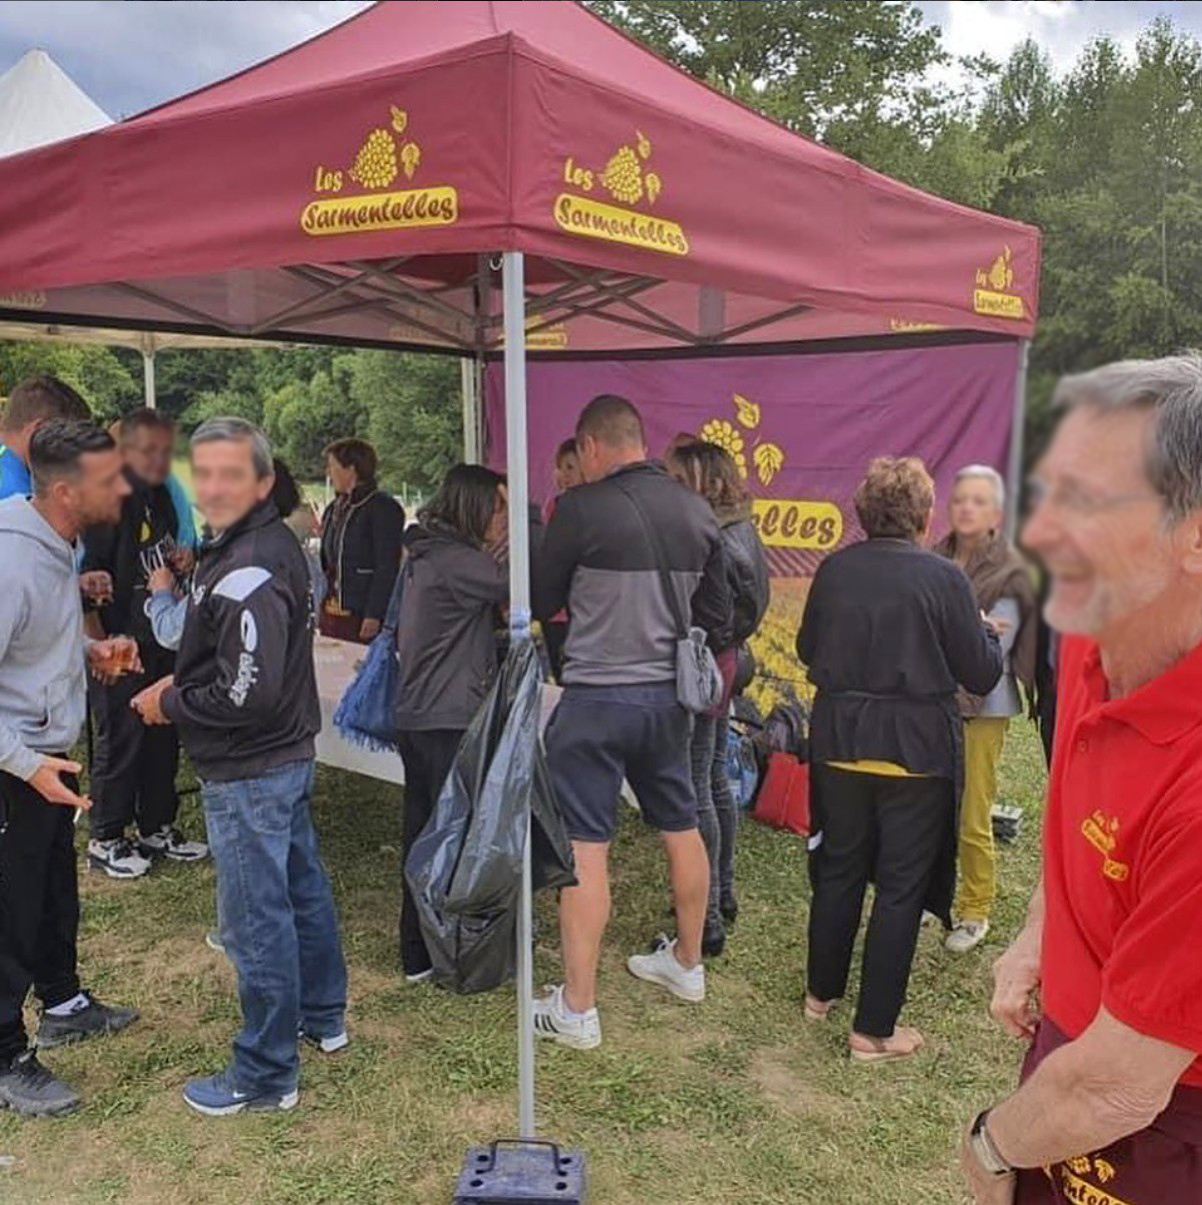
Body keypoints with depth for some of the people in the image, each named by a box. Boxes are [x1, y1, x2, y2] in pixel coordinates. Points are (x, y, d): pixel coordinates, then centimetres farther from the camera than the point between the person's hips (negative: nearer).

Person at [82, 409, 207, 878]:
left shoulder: (163, 499, 10)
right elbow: (85, 578, -18)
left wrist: (181, 562, 2)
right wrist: (100, 643, -19)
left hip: (161, 641, 8)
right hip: (120, 647, -8)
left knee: (164, 736, 14)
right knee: (120, 739, 1)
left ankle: (158, 829, 28)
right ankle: (106, 840, 16)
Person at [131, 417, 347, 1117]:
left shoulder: (244, 574, -25)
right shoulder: (275, 543, 7)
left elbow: (246, 696, -27)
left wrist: (169, 704, -12)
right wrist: (182, 681, 8)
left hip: (249, 772, -10)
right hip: (291, 752, 10)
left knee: (256, 918, 2)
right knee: (302, 887, 21)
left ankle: (267, 1077, 18)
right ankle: (323, 1018, 40)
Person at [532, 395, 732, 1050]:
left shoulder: (581, 508, -15)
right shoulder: (697, 511, 2)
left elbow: (542, 602, -2)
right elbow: (718, 614, 7)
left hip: (597, 696, -6)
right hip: (668, 694, 6)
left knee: (584, 846, 1)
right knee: (681, 827, 19)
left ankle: (576, 1009, 9)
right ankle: (687, 963, 38)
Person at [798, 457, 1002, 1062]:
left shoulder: (834, 569, -2)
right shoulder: (943, 578, -13)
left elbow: (808, 650, 11)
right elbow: (982, 674, -6)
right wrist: (986, 631, 14)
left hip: (840, 742, 4)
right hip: (915, 749, -4)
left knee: (839, 866, 19)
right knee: (901, 885, 7)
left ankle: (822, 992, 34)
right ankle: (874, 1029, 15)